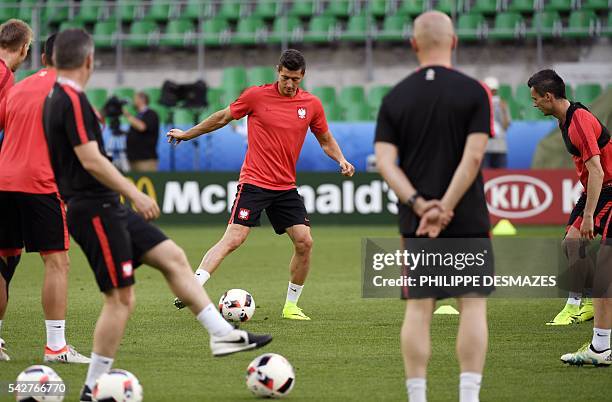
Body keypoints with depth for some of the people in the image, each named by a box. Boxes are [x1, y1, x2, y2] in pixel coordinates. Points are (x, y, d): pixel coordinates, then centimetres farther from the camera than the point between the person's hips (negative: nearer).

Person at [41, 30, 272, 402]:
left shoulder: (56, 99, 14)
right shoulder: (73, 100, -17)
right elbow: (91, 160, -24)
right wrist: (135, 193, -22)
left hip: (109, 210, 10)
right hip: (95, 210, -10)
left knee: (173, 257, 8)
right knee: (121, 298, -7)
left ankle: (223, 334, 7)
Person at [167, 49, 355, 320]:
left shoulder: (312, 105, 3)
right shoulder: (257, 96, -5)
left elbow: (326, 140, 17)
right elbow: (223, 118, 9)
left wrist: (341, 160, -3)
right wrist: (187, 134, 17)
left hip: (286, 186, 4)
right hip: (254, 183, -4)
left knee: (304, 242, -5)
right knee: (233, 239, -17)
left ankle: (291, 305, 11)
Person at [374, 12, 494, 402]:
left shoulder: (395, 98, 4)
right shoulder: (474, 92, -4)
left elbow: (385, 160, -5)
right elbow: (473, 156, -13)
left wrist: (419, 206, -12)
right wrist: (446, 209, -13)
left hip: (415, 222, 2)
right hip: (468, 220, -2)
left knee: (418, 309, 6)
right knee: (473, 306, 2)